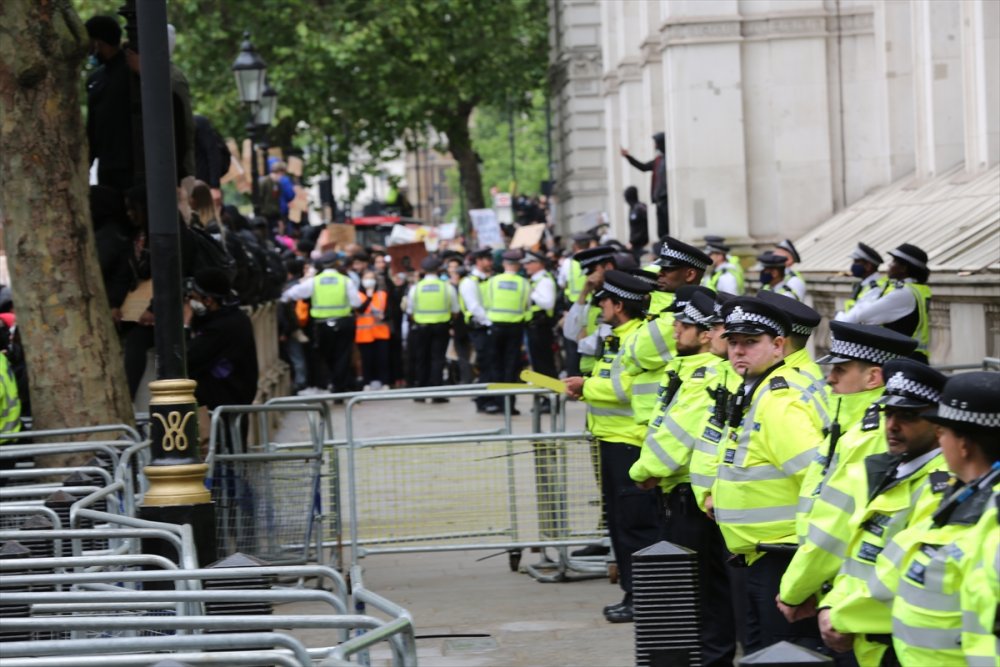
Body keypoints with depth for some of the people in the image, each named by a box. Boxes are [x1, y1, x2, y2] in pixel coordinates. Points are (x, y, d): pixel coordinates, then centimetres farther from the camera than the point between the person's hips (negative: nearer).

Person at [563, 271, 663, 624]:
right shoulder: (617, 338, 18)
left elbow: (624, 388, -23)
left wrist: (586, 386, -11)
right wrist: (585, 388, 3)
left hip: (631, 443, -11)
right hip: (614, 439, 11)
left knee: (635, 522, -6)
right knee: (618, 519, 15)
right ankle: (632, 592, 22)